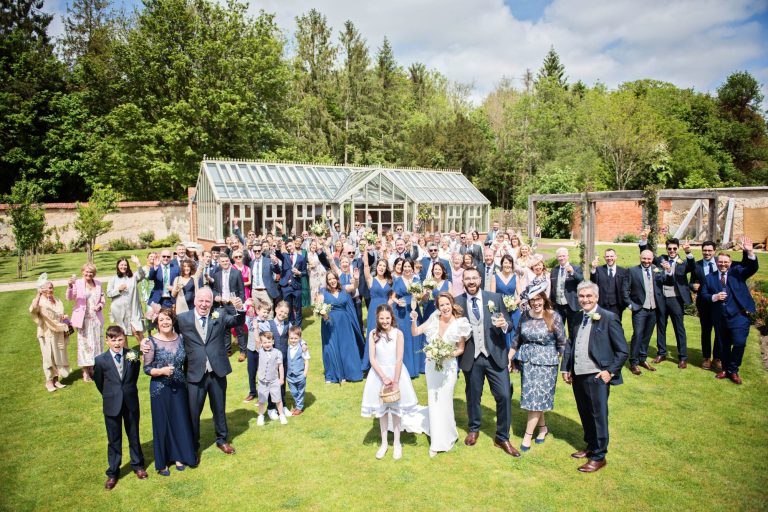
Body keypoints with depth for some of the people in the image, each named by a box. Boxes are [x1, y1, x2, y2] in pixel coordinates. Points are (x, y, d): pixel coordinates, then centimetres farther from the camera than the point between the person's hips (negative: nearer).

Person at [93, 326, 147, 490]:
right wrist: (110, 396, 9)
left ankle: (137, 465, 36)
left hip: (131, 403, 1)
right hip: (112, 405, -1)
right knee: (113, 440, 12)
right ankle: (113, 473, 27)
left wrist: (128, 392, 9)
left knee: (134, 436, 16)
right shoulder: (101, 360, -12)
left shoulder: (133, 356, -11)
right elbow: (99, 382, 2)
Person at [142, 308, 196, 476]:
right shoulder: (152, 342, -12)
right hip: (160, 388, -4)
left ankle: (178, 456, 31)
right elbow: (147, 369, -9)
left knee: (180, 421, 12)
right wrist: (162, 371, -24)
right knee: (162, 423, 8)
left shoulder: (180, 338, 0)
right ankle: (162, 462, 25)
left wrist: (181, 375, 6)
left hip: (179, 387, 4)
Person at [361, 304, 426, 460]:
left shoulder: (398, 333, -13)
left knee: (396, 409, 9)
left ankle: (397, 443, 25)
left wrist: (395, 381, -15)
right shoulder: (373, 334, -7)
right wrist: (384, 377, -15)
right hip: (379, 373, 2)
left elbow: (399, 360, -13)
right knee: (382, 409, 13)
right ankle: (384, 443, 28)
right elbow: (372, 359, -8)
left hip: (396, 372, -2)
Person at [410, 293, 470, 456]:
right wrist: (413, 320, -20)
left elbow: (461, 349, -3)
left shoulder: (459, 324, -12)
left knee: (444, 402, 4)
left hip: (448, 366, -3)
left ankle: (446, 438, 24)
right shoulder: (434, 319, -6)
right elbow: (415, 333, -2)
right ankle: (436, 441, 26)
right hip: (432, 365, 3)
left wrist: (449, 354, -20)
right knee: (433, 401, 11)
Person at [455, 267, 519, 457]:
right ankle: (474, 429, 41)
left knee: (504, 395, -2)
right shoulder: (457, 302, -1)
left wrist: (504, 324, -19)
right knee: (473, 396, 16)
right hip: (471, 357, 0)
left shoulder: (495, 298, 0)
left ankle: (502, 438, 17)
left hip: (495, 355, 0)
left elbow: (508, 323, 3)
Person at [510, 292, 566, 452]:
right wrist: (509, 358, 8)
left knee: (537, 398, -1)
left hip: (546, 363, -4)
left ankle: (528, 435, 9)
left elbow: (562, 343, -6)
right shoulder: (525, 316, 1)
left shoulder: (554, 317, -10)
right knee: (531, 397, 11)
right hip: (527, 362, 4)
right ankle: (543, 428, 32)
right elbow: (516, 339, 9)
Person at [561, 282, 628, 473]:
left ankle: (599, 456, 16)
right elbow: (570, 343, 16)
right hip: (578, 375, 6)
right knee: (585, 414, 17)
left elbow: (622, 350, -8)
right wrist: (565, 368, 10)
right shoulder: (577, 317, 10)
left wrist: (610, 371, -13)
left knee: (598, 416, 4)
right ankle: (591, 447, 34)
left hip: (597, 377, -6)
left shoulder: (609, 318, -10)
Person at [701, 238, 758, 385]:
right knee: (724, 345, 13)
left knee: (739, 343, -10)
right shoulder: (709, 278, 7)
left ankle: (733, 371, 8)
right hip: (720, 318, 2)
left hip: (738, 316, -2)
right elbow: (704, 295, 7)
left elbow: (752, 268, -14)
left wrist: (750, 252, -29)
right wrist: (714, 297, -14)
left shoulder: (737, 272, 3)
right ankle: (725, 369, 29)